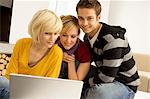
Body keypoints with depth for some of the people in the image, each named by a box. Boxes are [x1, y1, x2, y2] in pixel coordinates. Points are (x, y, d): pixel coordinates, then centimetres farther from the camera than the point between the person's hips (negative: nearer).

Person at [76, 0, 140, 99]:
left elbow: (106, 77, -26)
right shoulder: (87, 36, 0)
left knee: (98, 91, -35)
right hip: (105, 79, 8)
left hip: (125, 86, -8)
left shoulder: (113, 38, -26)